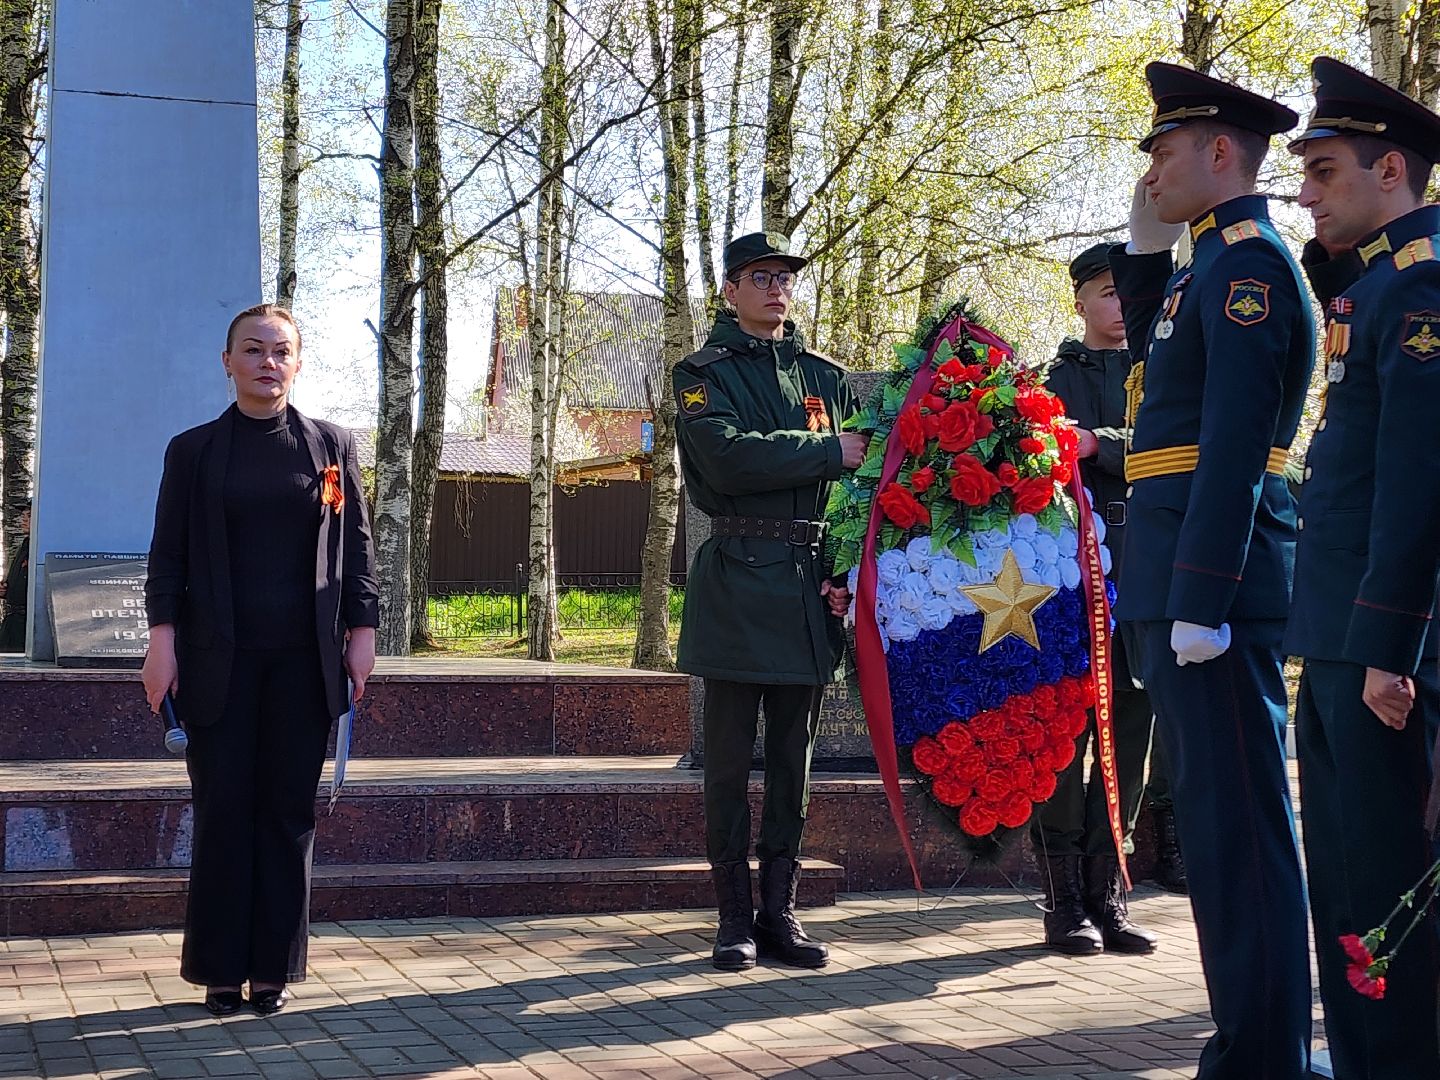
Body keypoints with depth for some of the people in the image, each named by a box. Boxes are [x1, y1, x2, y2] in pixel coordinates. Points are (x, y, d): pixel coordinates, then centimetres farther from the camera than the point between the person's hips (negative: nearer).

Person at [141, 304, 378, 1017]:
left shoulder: (333, 446, 9)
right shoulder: (193, 450, 7)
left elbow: (355, 547, 9)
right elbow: (168, 552, 4)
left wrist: (362, 631, 2)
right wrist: (162, 638, -5)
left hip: (304, 660, 1)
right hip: (219, 657, -1)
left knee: (289, 810, 3)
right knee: (222, 809, 1)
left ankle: (274, 967, 11)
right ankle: (220, 969, 10)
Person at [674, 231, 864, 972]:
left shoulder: (826, 377, 15)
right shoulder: (704, 375, 3)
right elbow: (727, 457, -16)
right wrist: (826, 452, -13)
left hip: (811, 583, 4)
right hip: (736, 579, -4)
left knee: (794, 755, 7)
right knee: (730, 757, 0)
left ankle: (780, 911, 14)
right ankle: (735, 918, 6)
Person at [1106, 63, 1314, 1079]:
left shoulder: (1249, 260, -11)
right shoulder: (1213, 265, 18)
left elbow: (1235, 443, -19)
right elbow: (1159, 370, 32)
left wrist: (1201, 598, -23)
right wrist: (1145, 251, 21)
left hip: (1214, 576, -10)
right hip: (1181, 583, 10)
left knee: (1239, 821, -7)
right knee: (1216, 816, 14)